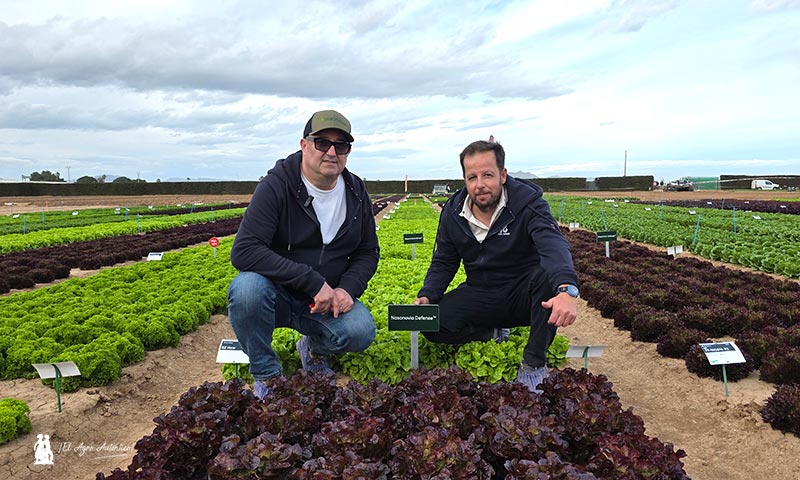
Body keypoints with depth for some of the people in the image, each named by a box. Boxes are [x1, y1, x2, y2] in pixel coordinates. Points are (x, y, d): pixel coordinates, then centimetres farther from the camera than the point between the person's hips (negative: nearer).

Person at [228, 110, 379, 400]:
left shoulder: (356, 193, 1)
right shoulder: (277, 186, -17)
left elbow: (368, 252, 9)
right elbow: (243, 252, -27)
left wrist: (347, 289, -13)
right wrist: (313, 282, -29)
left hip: (327, 299, 3)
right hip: (276, 294, -3)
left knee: (361, 332, -26)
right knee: (247, 287, -36)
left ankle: (315, 349, 12)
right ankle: (266, 374, -9)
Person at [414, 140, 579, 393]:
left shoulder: (527, 202, -19)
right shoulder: (453, 212, -4)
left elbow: (554, 245, -37)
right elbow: (443, 262, 5)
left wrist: (567, 289, -58)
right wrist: (426, 296, -16)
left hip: (524, 293, -3)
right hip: (481, 295, 3)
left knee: (549, 275, -37)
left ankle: (534, 363, -19)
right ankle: (493, 333, 10)